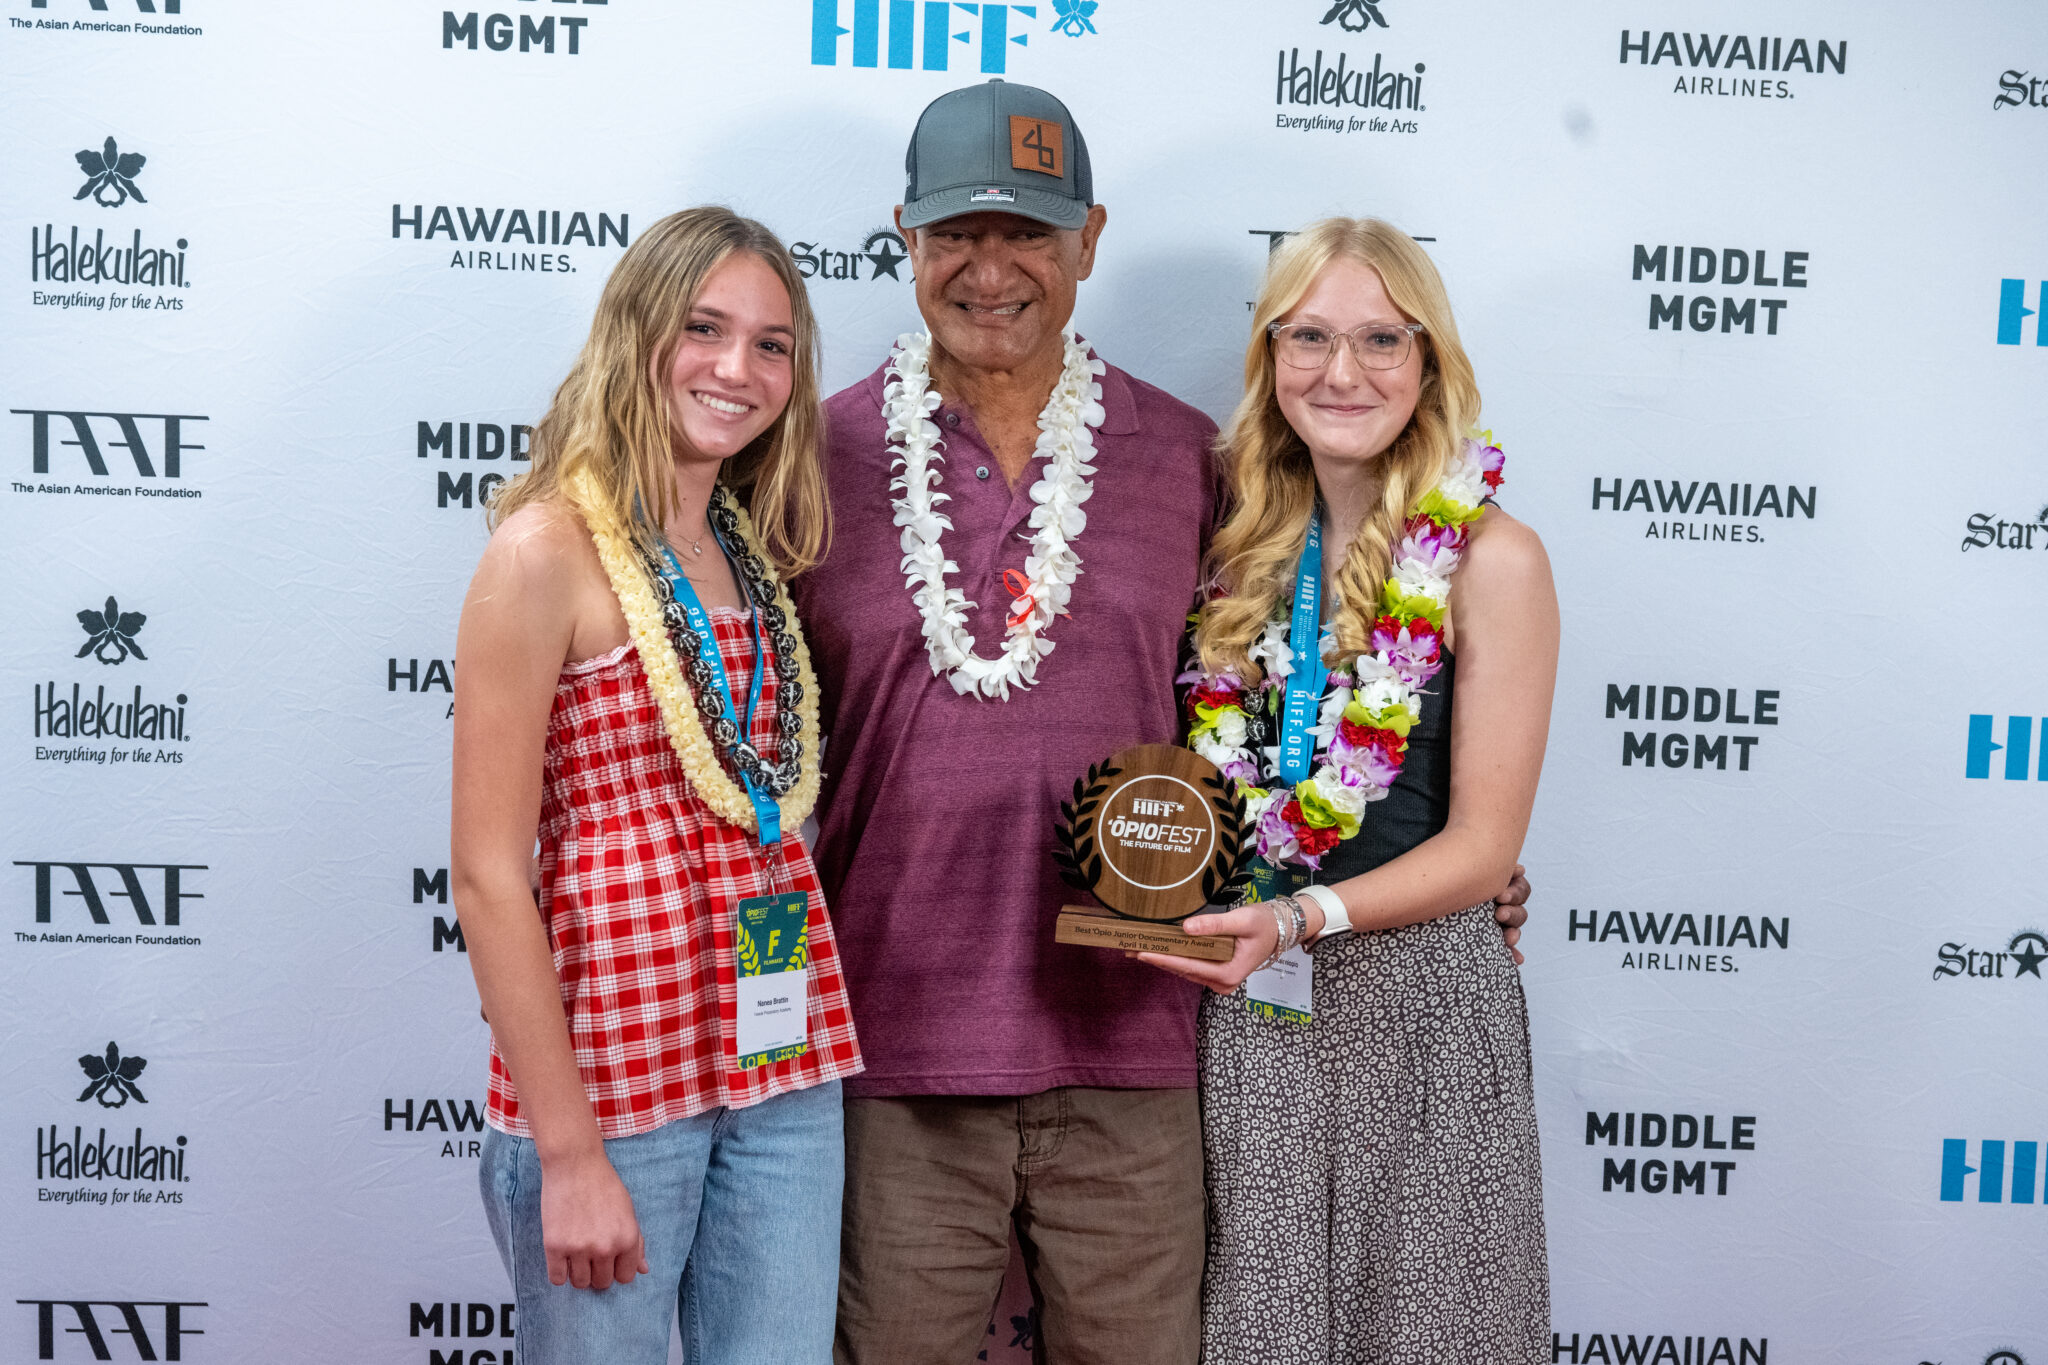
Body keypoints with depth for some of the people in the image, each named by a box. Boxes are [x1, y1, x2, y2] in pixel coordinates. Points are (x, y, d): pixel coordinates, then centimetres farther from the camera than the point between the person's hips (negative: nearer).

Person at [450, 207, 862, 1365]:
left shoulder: (753, 550, 10)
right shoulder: (550, 547, -10)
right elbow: (490, 875, -13)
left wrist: (817, 1047, 7)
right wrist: (567, 1153, -15)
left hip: (784, 1064, 6)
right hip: (613, 1071, -6)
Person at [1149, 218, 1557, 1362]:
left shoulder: (1488, 558, -8)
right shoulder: (1244, 539, 6)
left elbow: (1482, 843, -9)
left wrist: (1300, 918, -21)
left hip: (1413, 995, -3)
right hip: (1239, 1002, 4)